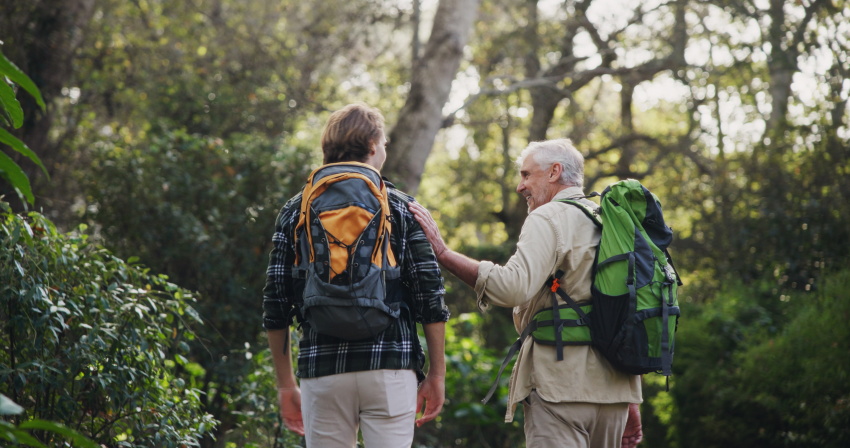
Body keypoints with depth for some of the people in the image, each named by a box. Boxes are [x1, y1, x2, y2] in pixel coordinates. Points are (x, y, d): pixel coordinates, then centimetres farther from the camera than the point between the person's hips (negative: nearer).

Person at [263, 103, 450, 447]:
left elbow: (276, 305, 7)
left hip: (322, 369, 2)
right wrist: (436, 374, 8)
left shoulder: (295, 211, 9)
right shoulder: (402, 208, 4)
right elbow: (430, 297, 0)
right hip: (390, 367, -2)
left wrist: (286, 384, 15)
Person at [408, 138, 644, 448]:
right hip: (613, 388, 8)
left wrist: (442, 253, -20)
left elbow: (513, 286, -23)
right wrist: (632, 403, 22)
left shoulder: (549, 218, -6)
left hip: (560, 385, -8)